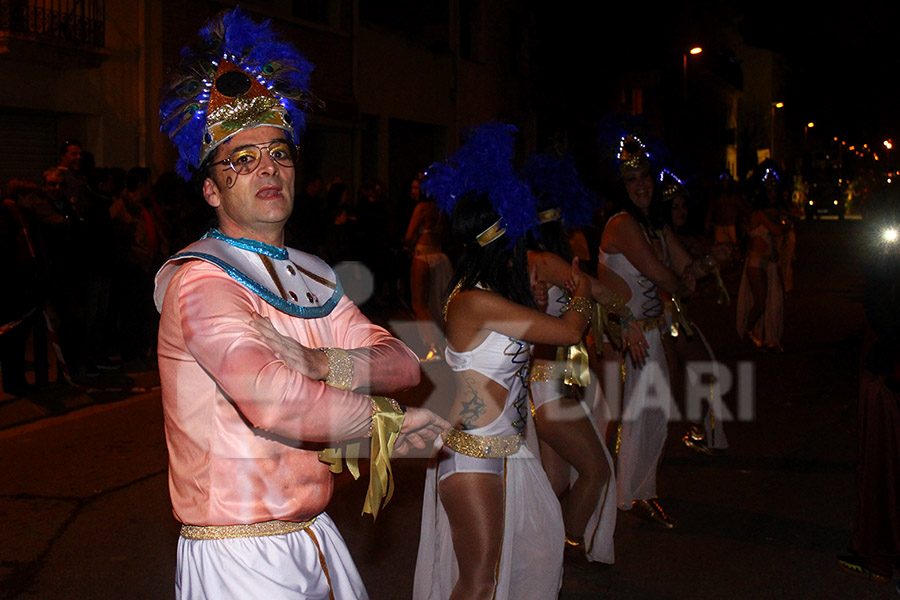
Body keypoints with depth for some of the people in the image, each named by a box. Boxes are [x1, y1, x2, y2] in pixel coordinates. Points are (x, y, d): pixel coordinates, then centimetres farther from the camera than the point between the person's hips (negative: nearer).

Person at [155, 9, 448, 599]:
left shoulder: (312, 276, 11)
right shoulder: (200, 281, -16)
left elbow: (403, 362, 2)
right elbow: (276, 403, -31)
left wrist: (321, 363, -18)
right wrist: (389, 419, -15)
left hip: (315, 536, 8)